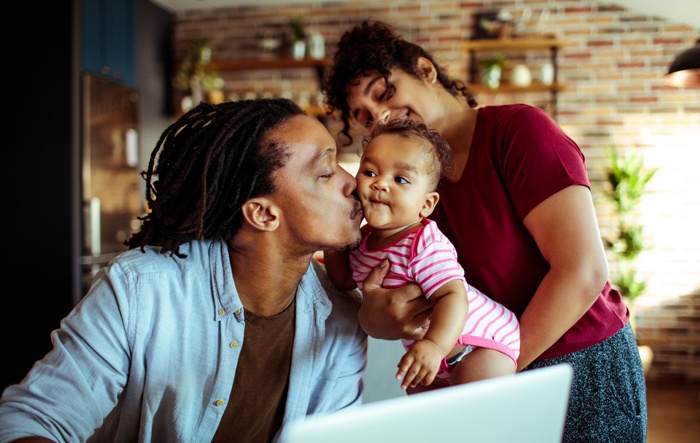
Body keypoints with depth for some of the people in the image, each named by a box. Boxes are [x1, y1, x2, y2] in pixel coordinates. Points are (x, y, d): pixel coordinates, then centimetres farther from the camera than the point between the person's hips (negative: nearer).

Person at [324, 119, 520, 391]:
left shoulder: (426, 247, -30)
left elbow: (452, 296, -40)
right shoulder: (363, 240, -3)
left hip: (483, 339, -8)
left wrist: (434, 345, -55)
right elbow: (345, 282, 12)